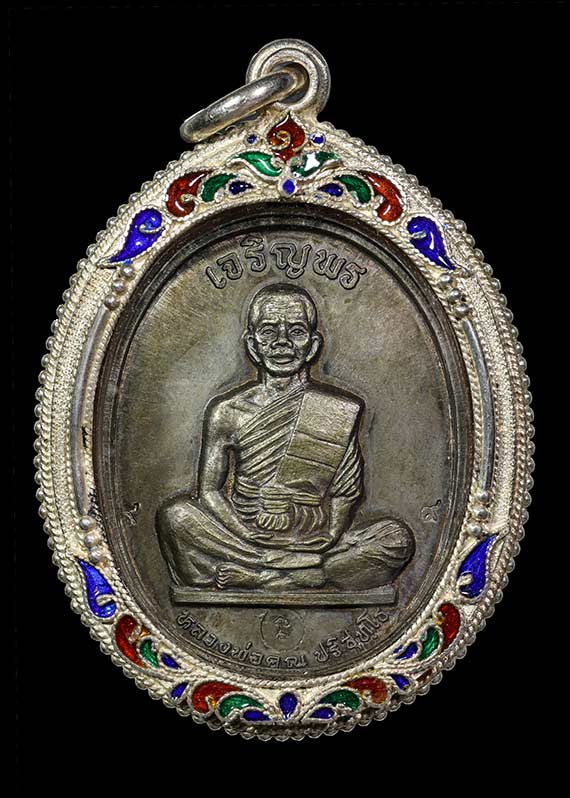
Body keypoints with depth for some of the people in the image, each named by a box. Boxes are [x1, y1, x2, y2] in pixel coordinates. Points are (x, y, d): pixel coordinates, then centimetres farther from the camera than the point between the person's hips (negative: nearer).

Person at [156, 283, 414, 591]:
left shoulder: (341, 412, 4)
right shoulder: (227, 412, 4)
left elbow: (345, 497, 3)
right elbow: (208, 491, -1)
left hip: (314, 542, 1)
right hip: (242, 536, -1)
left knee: (397, 539, -23)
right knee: (175, 513, -25)